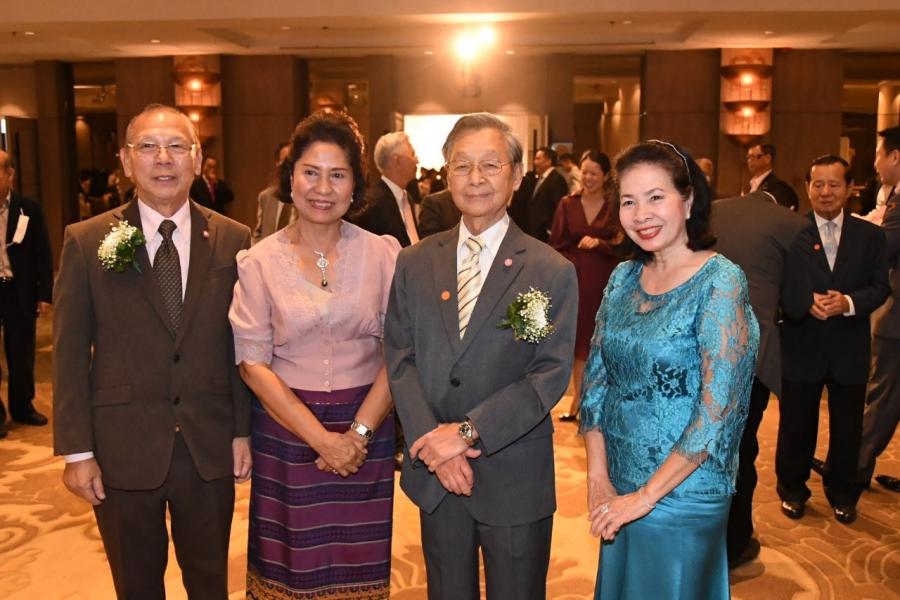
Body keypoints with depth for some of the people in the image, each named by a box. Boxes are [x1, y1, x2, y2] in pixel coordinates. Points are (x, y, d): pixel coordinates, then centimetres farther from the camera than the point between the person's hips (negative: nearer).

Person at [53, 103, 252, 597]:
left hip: (211, 449, 1)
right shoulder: (86, 242, -5)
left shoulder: (233, 241, -2)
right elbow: (69, 353, -3)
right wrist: (76, 450, -5)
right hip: (122, 450, 0)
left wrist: (243, 430, 1)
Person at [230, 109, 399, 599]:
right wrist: (320, 437, -13)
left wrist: (358, 433, -13)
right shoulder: (259, 262, -4)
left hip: (366, 429, 1)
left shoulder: (382, 254, -2)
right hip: (285, 429, 0)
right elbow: (252, 362, -6)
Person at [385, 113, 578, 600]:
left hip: (515, 479, -2)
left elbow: (551, 374, -12)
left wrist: (469, 431, -19)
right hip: (434, 474, 3)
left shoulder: (552, 272, -7)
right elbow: (400, 359, -1)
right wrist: (432, 440, -13)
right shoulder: (415, 263, 3)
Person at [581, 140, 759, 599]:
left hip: (682, 490, -5)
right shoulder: (623, 277, 1)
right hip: (616, 486, 6)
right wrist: (599, 479, -5)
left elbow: (716, 409, -22)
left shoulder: (720, 282, -17)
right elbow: (595, 379, 2)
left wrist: (645, 495, -17)